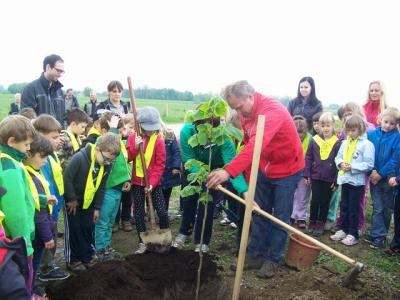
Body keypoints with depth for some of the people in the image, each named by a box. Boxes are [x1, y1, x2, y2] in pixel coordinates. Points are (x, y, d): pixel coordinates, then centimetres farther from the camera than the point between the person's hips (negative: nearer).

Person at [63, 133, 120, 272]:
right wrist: (72, 199, -17)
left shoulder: (107, 164, -11)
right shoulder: (80, 158, -31)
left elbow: (101, 187, -2)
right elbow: (67, 179, -26)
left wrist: (97, 207, 0)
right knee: (74, 229, 3)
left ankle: (88, 256, 25)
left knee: (88, 228, 10)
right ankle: (73, 259, 17)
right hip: (72, 200, -5)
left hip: (89, 201, 5)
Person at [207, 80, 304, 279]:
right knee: (260, 214, 11)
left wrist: (229, 171, -57)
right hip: (264, 169, 7)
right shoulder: (246, 113, -6)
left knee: (280, 217, 4)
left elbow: (255, 145, -47)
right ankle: (255, 255, 22)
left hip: (287, 170, -7)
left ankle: (273, 260, 18)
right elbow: (248, 143, 0)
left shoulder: (272, 111, -32)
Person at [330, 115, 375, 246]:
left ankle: (353, 235, 15)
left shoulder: (366, 144, -11)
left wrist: (352, 167, -18)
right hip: (345, 179, 6)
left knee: (353, 209, 3)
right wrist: (341, 163, -7)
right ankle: (343, 230, 29)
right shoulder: (345, 143, 6)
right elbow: (338, 157, 15)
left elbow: (369, 164, -13)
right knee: (344, 206, 15)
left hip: (357, 181, -6)